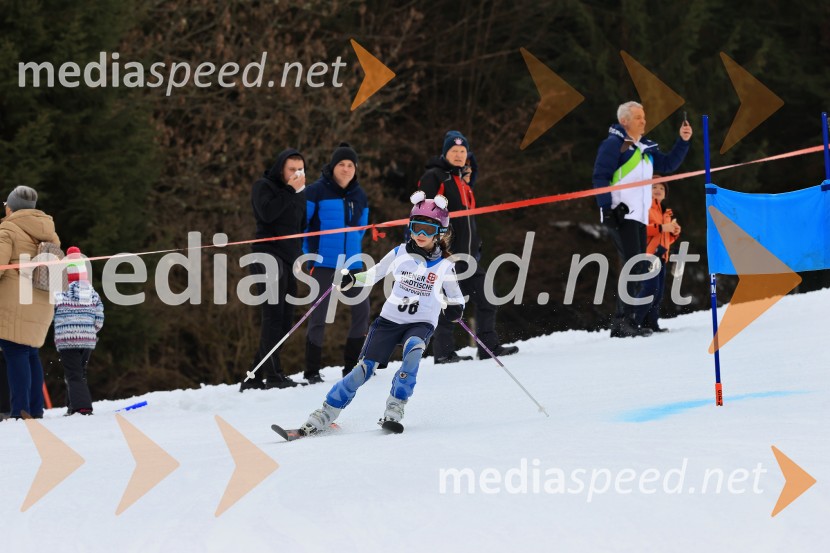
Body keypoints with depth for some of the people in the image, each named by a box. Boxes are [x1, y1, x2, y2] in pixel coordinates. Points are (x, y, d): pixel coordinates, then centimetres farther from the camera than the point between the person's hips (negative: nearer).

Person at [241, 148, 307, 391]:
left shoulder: (299, 194, 20)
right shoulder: (264, 187, -1)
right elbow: (267, 213, -20)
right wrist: (291, 191, -16)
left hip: (289, 261, 8)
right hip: (268, 255, -8)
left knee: (284, 321, 5)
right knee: (274, 316, -16)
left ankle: (254, 376, 9)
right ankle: (273, 375, -20)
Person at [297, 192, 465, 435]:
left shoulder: (444, 266, -2)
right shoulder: (400, 254, 1)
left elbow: (456, 298, 7)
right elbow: (374, 274, 12)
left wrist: (454, 308, -16)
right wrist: (351, 280, -5)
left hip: (421, 324, -1)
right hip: (390, 319, 1)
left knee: (413, 349, -35)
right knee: (364, 369, -12)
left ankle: (395, 408, -25)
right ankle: (325, 414, -4)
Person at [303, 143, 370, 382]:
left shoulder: (359, 196, 10)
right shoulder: (317, 191, -6)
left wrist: (353, 249, 14)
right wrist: (309, 252, -2)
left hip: (351, 264, 5)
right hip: (324, 263, -5)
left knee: (362, 310, 4)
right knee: (319, 315, -5)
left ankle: (352, 366, 18)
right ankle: (312, 371, 2)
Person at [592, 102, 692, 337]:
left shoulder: (645, 148, 21)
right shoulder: (614, 143, -5)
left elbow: (668, 164, 24)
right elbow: (600, 176, -11)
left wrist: (683, 141, 13)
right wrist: (607, 208, -19)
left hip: (639, 217, 9)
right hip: (621, 215, -9)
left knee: (638, 270, 6)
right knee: (633, 266, -17)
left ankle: (622, 324, 8)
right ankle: (625, 320, -20)